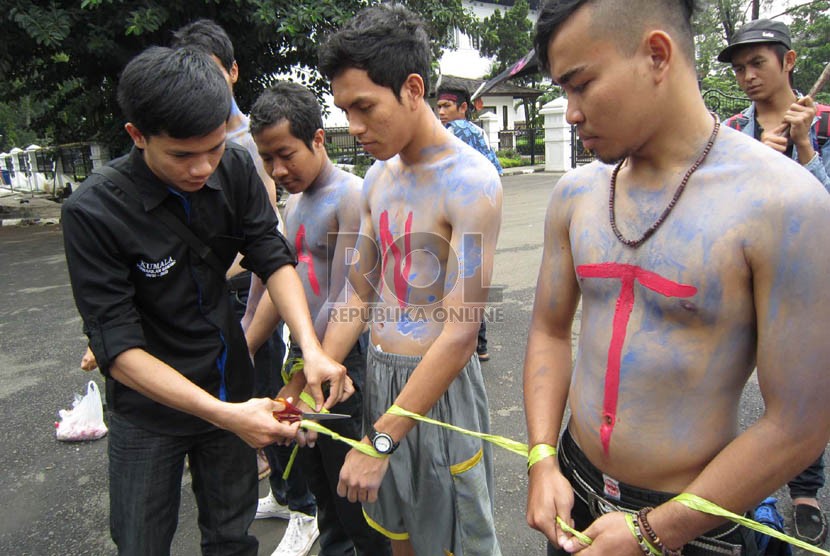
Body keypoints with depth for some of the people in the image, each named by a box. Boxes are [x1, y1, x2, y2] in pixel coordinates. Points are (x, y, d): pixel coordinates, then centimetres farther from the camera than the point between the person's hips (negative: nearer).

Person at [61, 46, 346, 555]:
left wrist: (311, 347, -26)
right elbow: (118, 348, -23)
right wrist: (225, 415, -30)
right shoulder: (92, 211, -22)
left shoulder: (235, 167, -10)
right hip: (149, 407, -3)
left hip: (231, 389, 4)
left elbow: (273, 257, -10)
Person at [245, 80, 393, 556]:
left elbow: (342, 303, -20)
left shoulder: (351, 196, -16)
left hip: (341, 358, -8)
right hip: (302, 354, 8)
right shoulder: (294, 202, 11)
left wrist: (299, 383, -16)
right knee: (315, 475, 21)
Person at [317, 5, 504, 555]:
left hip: (440, 385, -6)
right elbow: (358, 291, 9)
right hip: (378, 375, 7)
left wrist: (380, 442, -20)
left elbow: (460, 334, -23)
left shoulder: (471, 183, -19)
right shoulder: (378, 178, 6)